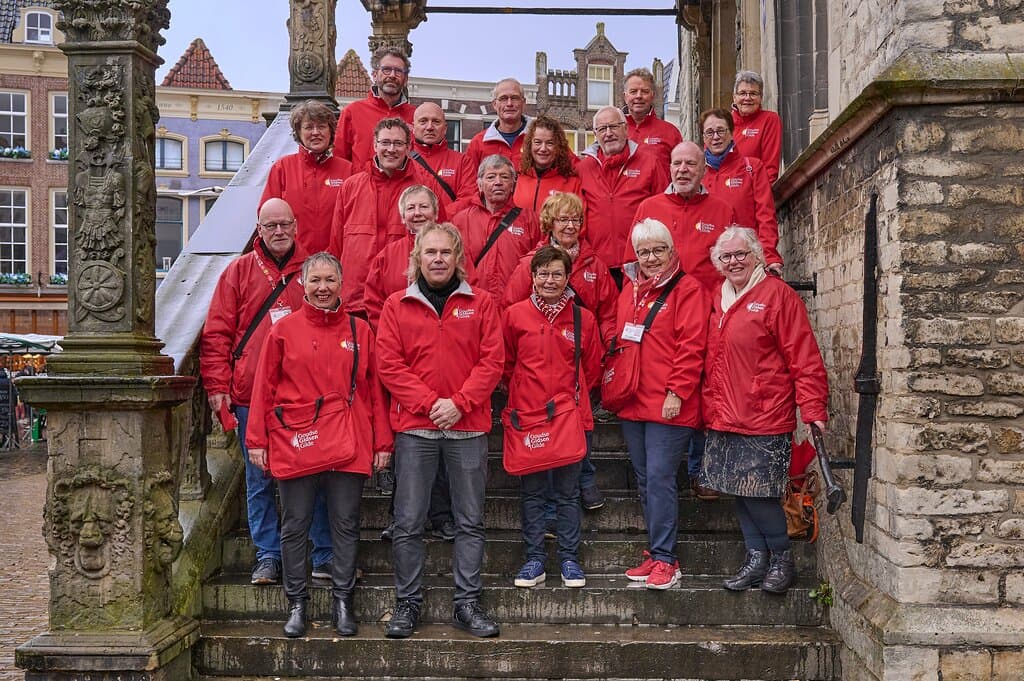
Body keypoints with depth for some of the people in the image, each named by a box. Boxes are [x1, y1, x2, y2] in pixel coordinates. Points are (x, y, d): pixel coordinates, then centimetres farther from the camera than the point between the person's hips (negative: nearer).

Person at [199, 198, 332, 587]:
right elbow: (217, 334, 5)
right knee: (259, 480, 7)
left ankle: (325, 556, 14)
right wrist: (218, 386, -3)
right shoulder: (239, 272, 8)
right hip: (251, 396, 1)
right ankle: (268, 556, 19)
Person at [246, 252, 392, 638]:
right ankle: (296, 604, 21)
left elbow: (374, 389, 7)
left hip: (348, 444, 1)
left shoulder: (360, 330, 7)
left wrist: (382, 442, 4)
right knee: (295, 526, 7)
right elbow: (264, 388, 4)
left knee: (346, 526, 7)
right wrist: (257, 440, -1)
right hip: (295, 443, -1)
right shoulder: (284, 330, 4)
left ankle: (343, 603, 20)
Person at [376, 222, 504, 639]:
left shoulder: (480, 303, 6)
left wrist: (459, 402, -12)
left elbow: (493, 360, 0)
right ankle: (407, 604, 16)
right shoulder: (397, 306, 6)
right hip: (414, 427, 0)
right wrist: (428, 403, -11)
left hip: (468, 426, 1)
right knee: (408, 523, 4)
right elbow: (389, 363, -1)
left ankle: (467, 604, 17)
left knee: (470, 522, 7)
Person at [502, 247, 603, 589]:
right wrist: (523, 391, 8)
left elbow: (592, 367, 11)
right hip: (526, 416, 0)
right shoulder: (515, 315, 1)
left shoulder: (583, 318, 2)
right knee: (532, 492, 8)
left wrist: (572, 394, 8)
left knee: (568, 492, 8)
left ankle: (569, 558, 18)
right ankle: (534, 559, 17)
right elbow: (506, 364, 10)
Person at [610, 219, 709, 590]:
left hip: (668, 405, -7)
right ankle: (657, 553, 20)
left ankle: (664, 559, -1)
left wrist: (676, 392, -17)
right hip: (632, 403, 7)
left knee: (660, 478, -9)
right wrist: (612, 383, 17)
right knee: (644, 480, 11)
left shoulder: (687, 290, -5)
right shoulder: (629, 288, 16)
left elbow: (691, 347, -12)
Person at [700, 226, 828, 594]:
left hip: (765, 416, -7)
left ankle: (782, 558, 15)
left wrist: (814, 409, -17)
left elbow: (804, 357, -11)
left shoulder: (777, 294, -7)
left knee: (757, 491, -6)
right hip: (725, 417, 7)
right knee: (739, 491, 10)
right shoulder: (718, 299, 14)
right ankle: (757, 559, 22)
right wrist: (710, 406, 14)